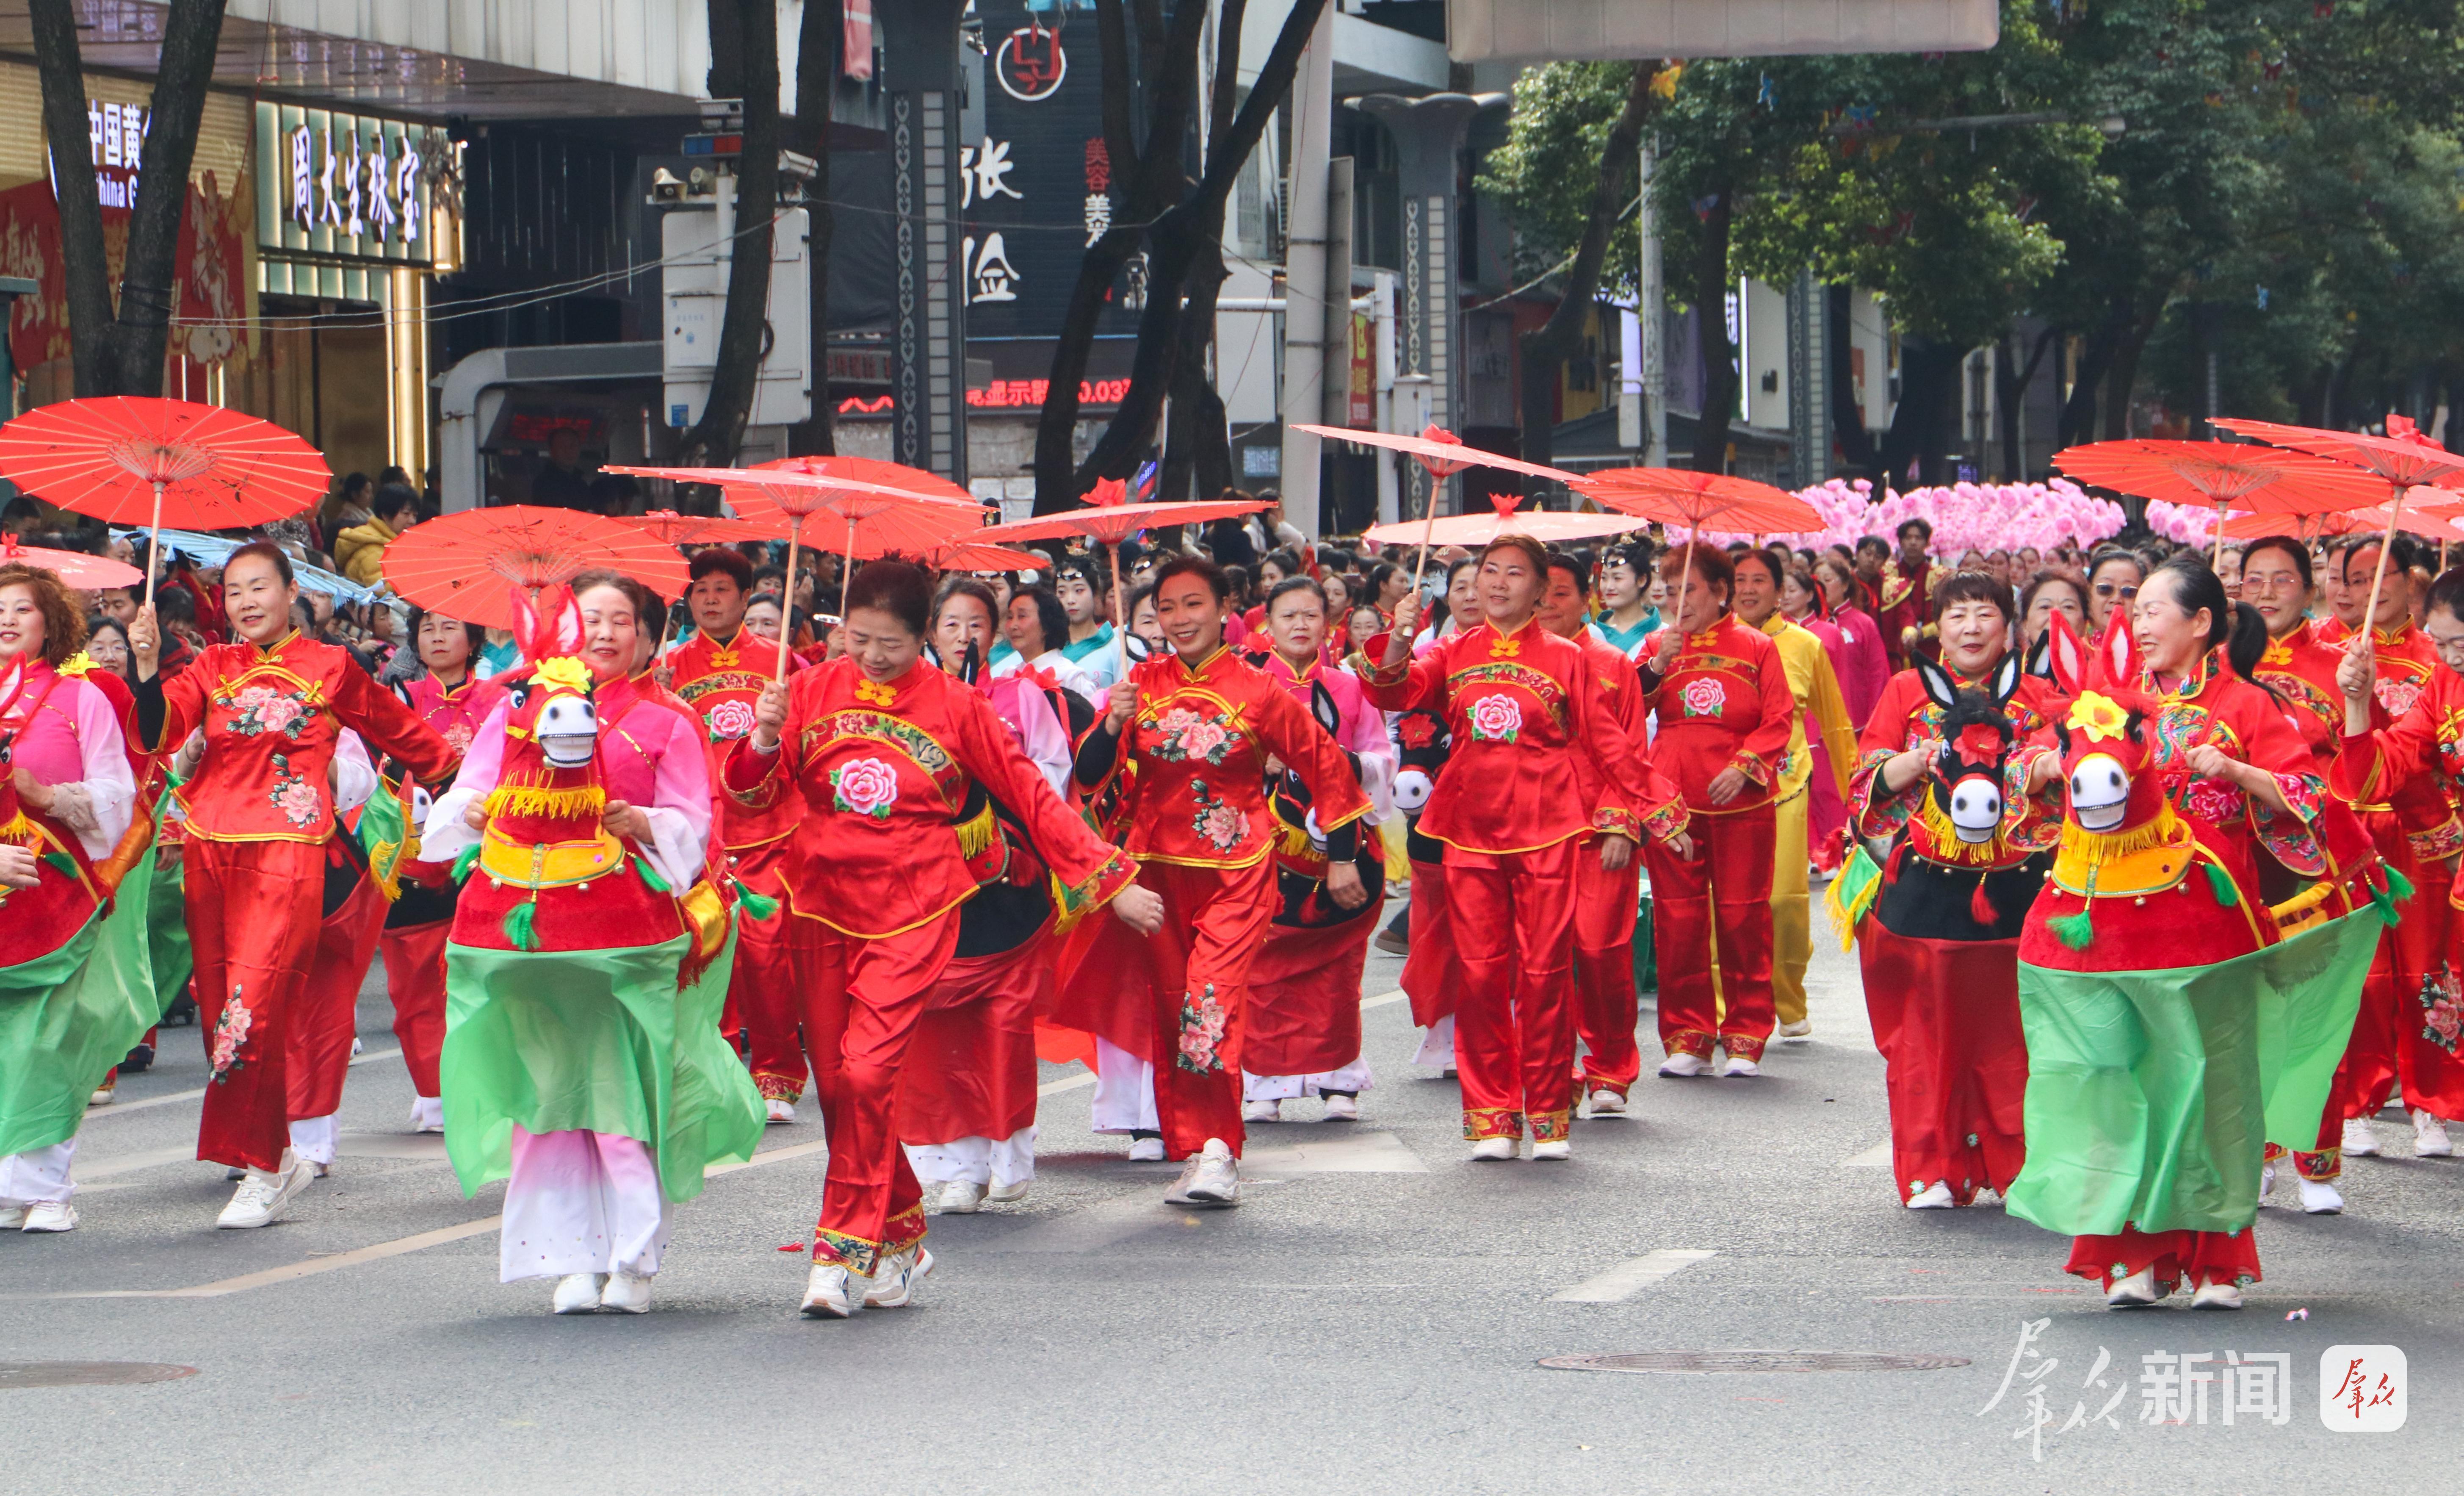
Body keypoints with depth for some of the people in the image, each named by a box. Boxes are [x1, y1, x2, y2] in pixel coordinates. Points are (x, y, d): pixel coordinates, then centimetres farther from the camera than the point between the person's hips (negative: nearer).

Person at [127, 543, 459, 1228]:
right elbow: (158, 733, -3)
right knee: (218, 1008, 5)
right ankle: (279, 1161, 17)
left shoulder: (330, 669, 6)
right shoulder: (213, 668, 12)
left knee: (255, 1006, -15)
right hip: (211, 849, 4)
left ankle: (262, 1170, -6)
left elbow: (399, 730, 21)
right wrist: (148, 667, -16)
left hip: (287, 850, -4)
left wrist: (454, 771, 29)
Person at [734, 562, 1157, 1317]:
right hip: (821, 906, 3)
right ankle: (900, 1241, 20)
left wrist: (1110, 881, 7)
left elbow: (1031, 796, 7)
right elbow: (755, 793, 1)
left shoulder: (956, 708, 1)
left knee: (868, 1073, -17)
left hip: (912, 914, -3)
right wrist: (765, 742, -21)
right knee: (835, 1084, 4)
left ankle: (845, 1251, -10)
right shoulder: (814, 691, 4)